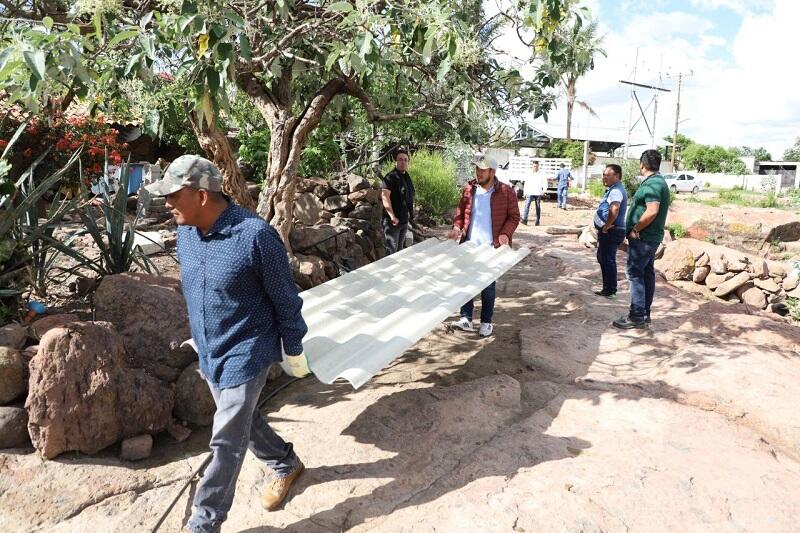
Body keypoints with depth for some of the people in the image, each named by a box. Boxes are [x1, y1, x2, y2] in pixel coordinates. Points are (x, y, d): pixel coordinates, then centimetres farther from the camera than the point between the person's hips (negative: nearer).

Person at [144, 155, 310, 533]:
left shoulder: (254, 234, -25)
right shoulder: (185, 233, -3)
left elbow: (285, 298, -14)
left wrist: (294, 349, -6)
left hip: (245, 353, -7)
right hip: (209, 353, 8)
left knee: (226, 441, 1)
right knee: (242, 421, 22)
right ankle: (285, 464, 46)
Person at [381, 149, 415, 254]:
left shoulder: (407, 177, 12)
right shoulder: (391, 177, -15)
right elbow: (385, 196, -27)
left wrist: (410, 213, 20)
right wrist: (392, 217, -31)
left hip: (404, 220, 9)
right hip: (393, 221, -9)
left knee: (400, 249, 18)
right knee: (392, 250, -7)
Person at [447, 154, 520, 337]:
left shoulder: (506, 192, -5)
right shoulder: (469, 189, 4)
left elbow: (514, 217, -2)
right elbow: (460, 212, 10)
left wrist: (505, 233, -17)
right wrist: (457, 228, -8)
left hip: (491, 247, -3)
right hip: (469, 245, 3)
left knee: (488, 285, 8)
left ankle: (486, 322, 19)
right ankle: (466, 319, 13)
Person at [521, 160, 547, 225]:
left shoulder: (541, 174, 8)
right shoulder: (529, 174, 14)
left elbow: (545, 183, 2)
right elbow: (526, 184, 18)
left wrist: (544, 190, -14)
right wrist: (525, 192, 12)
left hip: (538, 193, -1)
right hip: (530, 193, 1)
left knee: (538, 207, 4)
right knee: (527, 205, -17)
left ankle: (537, 221, 11)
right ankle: (524, 219, -26)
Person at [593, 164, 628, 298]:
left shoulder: (616, 191, -18)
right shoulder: (614, 189, 17)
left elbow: (614, 210, -35)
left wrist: (606, 227, -24)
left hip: (610, 232, -11)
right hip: (609, 231, 11)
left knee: (608, 260, -4)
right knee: (602, 258, 18)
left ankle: (610, 290, 4)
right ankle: (608, 288, 27)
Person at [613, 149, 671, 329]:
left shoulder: (652, 184, -18)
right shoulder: (658, 181, 15)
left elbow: (651, 211, -29)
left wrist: (635, 229, -18)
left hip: (643, 238, -10)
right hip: (651, 237, 10)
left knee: (635, 274, -6)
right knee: (647, 274, 13)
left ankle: (636, 316, -3)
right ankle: (645, 314, 21)